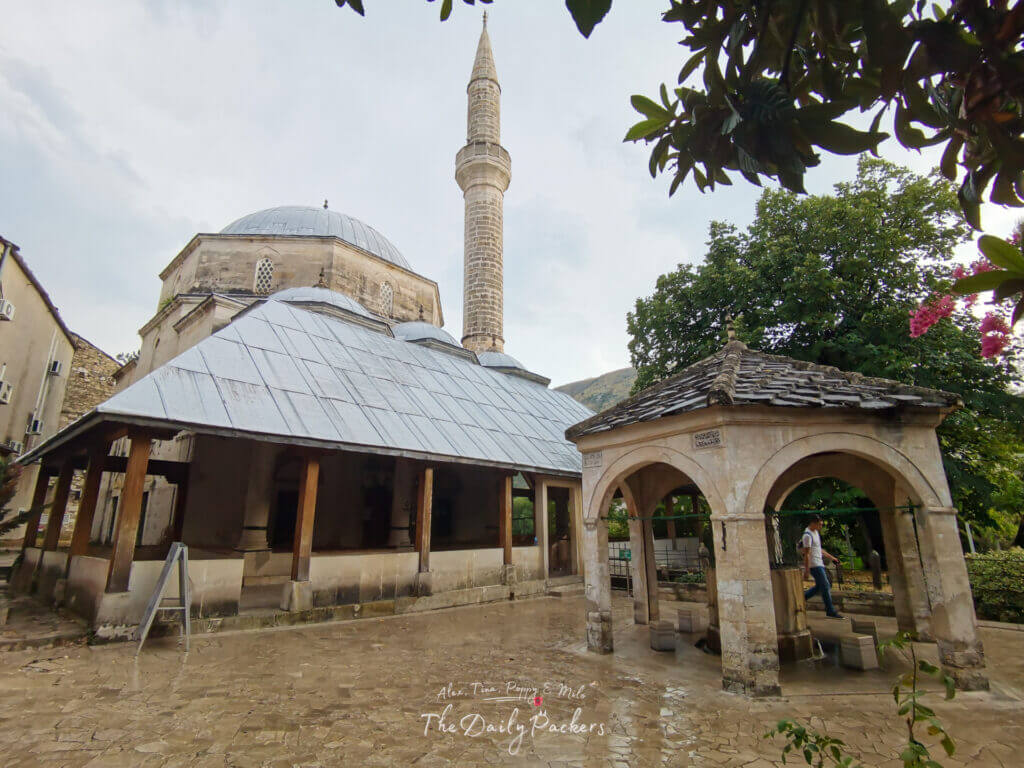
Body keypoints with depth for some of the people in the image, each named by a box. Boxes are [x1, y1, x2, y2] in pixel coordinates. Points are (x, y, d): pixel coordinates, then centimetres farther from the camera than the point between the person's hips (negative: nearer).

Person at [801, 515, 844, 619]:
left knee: (820, 586, 14)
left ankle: (801, 598, 21)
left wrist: (831, 557, 26)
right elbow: (806, 554, -20)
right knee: (825, 587, -5)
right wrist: (806, 571, -21)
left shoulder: (816, 532, 14)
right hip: (814, 566, -10)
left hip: (819, 564, 10)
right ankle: (830, 611, 5)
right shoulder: (807, 535, -17)